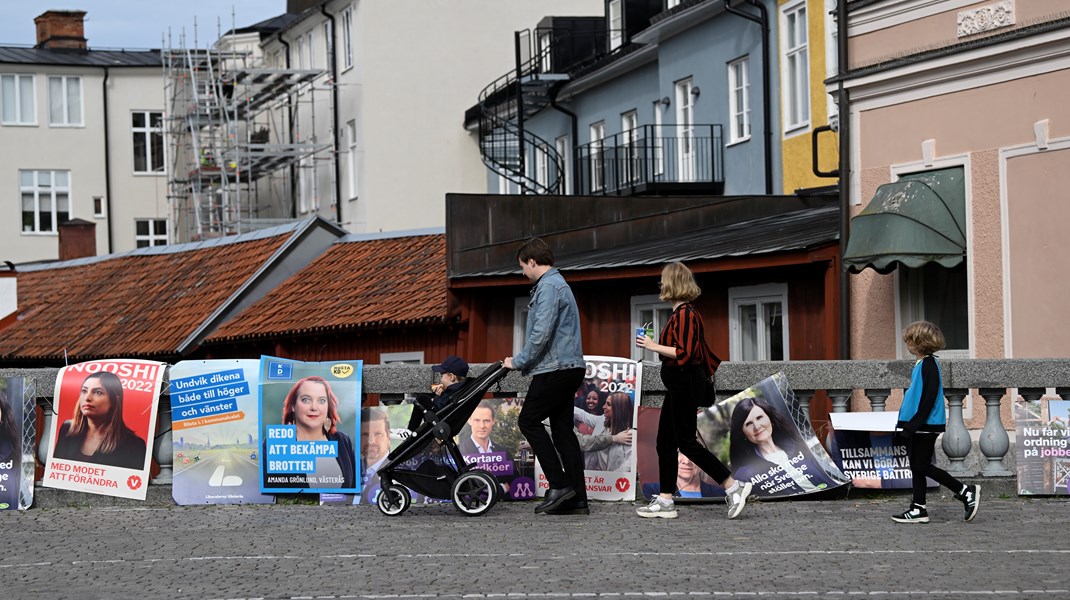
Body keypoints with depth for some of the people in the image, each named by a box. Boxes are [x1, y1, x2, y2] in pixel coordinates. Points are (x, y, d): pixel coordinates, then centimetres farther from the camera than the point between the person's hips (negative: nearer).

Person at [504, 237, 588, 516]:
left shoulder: (549, 287, -13)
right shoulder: (558, 283, 22)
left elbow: (541, 333, -22)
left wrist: (519, 362, -12)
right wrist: (524, 362, 19)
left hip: (555, 368, -10)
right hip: (568, 368, 10)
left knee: (529, 420, -6)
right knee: (563, 429, 8)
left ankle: (559, 484, -10)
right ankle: (577, 498, 6)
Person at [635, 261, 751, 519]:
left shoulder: (684, 314, -17)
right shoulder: (684, 313, 13)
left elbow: (685, 353, -24)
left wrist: (654, 346, -18)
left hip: (685, 383, -10)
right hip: (680, 385, 10)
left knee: (687, 442, -8)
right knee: (665, 442, 11)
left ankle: (734, 487, -6)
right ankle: (665, 501, 13)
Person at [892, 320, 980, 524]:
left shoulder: (928, 364, -15)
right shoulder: (920, 365, 14)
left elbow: (929, 398, -21)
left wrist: (913, 425, -23)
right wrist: (905, 425, 21)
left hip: (926, 426, -10)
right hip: (916, 426, 10)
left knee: (922, 466, -7)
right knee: (916, 466, 9)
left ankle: (966, 491, -2)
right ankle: (918, 509, 12)